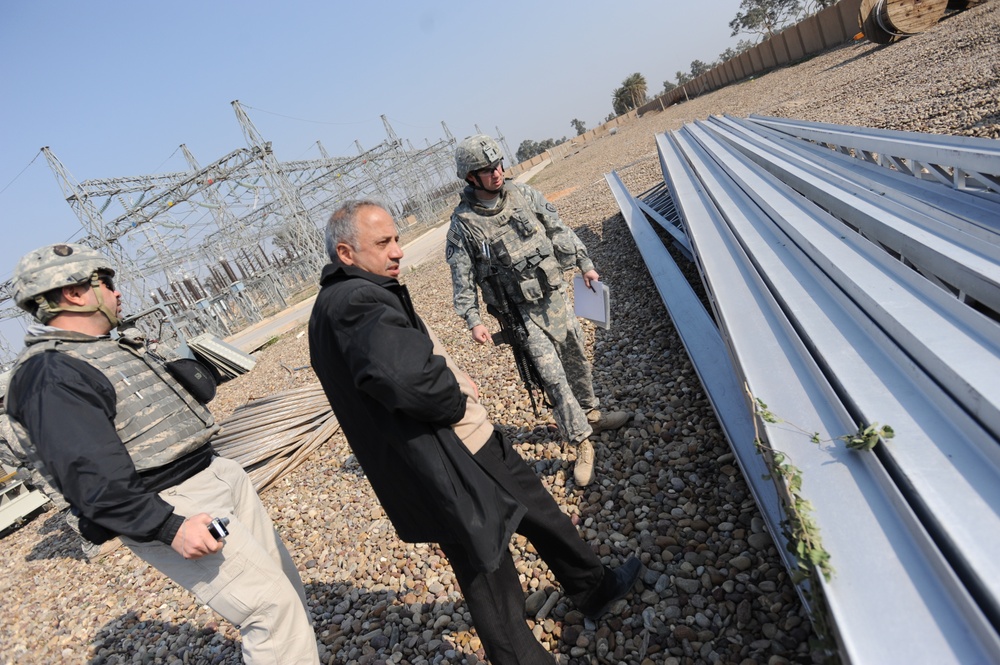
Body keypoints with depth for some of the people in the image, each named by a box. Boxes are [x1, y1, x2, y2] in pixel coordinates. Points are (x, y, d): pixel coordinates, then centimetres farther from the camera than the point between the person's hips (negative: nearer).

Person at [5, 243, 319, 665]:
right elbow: (91, 476, -25)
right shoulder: (50, 376, -16)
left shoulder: (110, 348, 16)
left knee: (285, 582, 16)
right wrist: (170, 527, -27)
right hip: (165, 508, -10)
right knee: (270, 603, -8)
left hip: (215, 473, 10)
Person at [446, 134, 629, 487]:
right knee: (552, 376, -6)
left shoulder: (524, 195, -2)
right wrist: (473, 319, -14)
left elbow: (560, 230, 7)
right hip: (522, 312, -4)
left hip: (556, 295, 5)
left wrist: (584, 263, 8)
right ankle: (582, 443, 9)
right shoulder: (463, 223, -12)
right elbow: (462, 276, -9)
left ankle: (591, 415, 40)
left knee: (576, 358, 17)